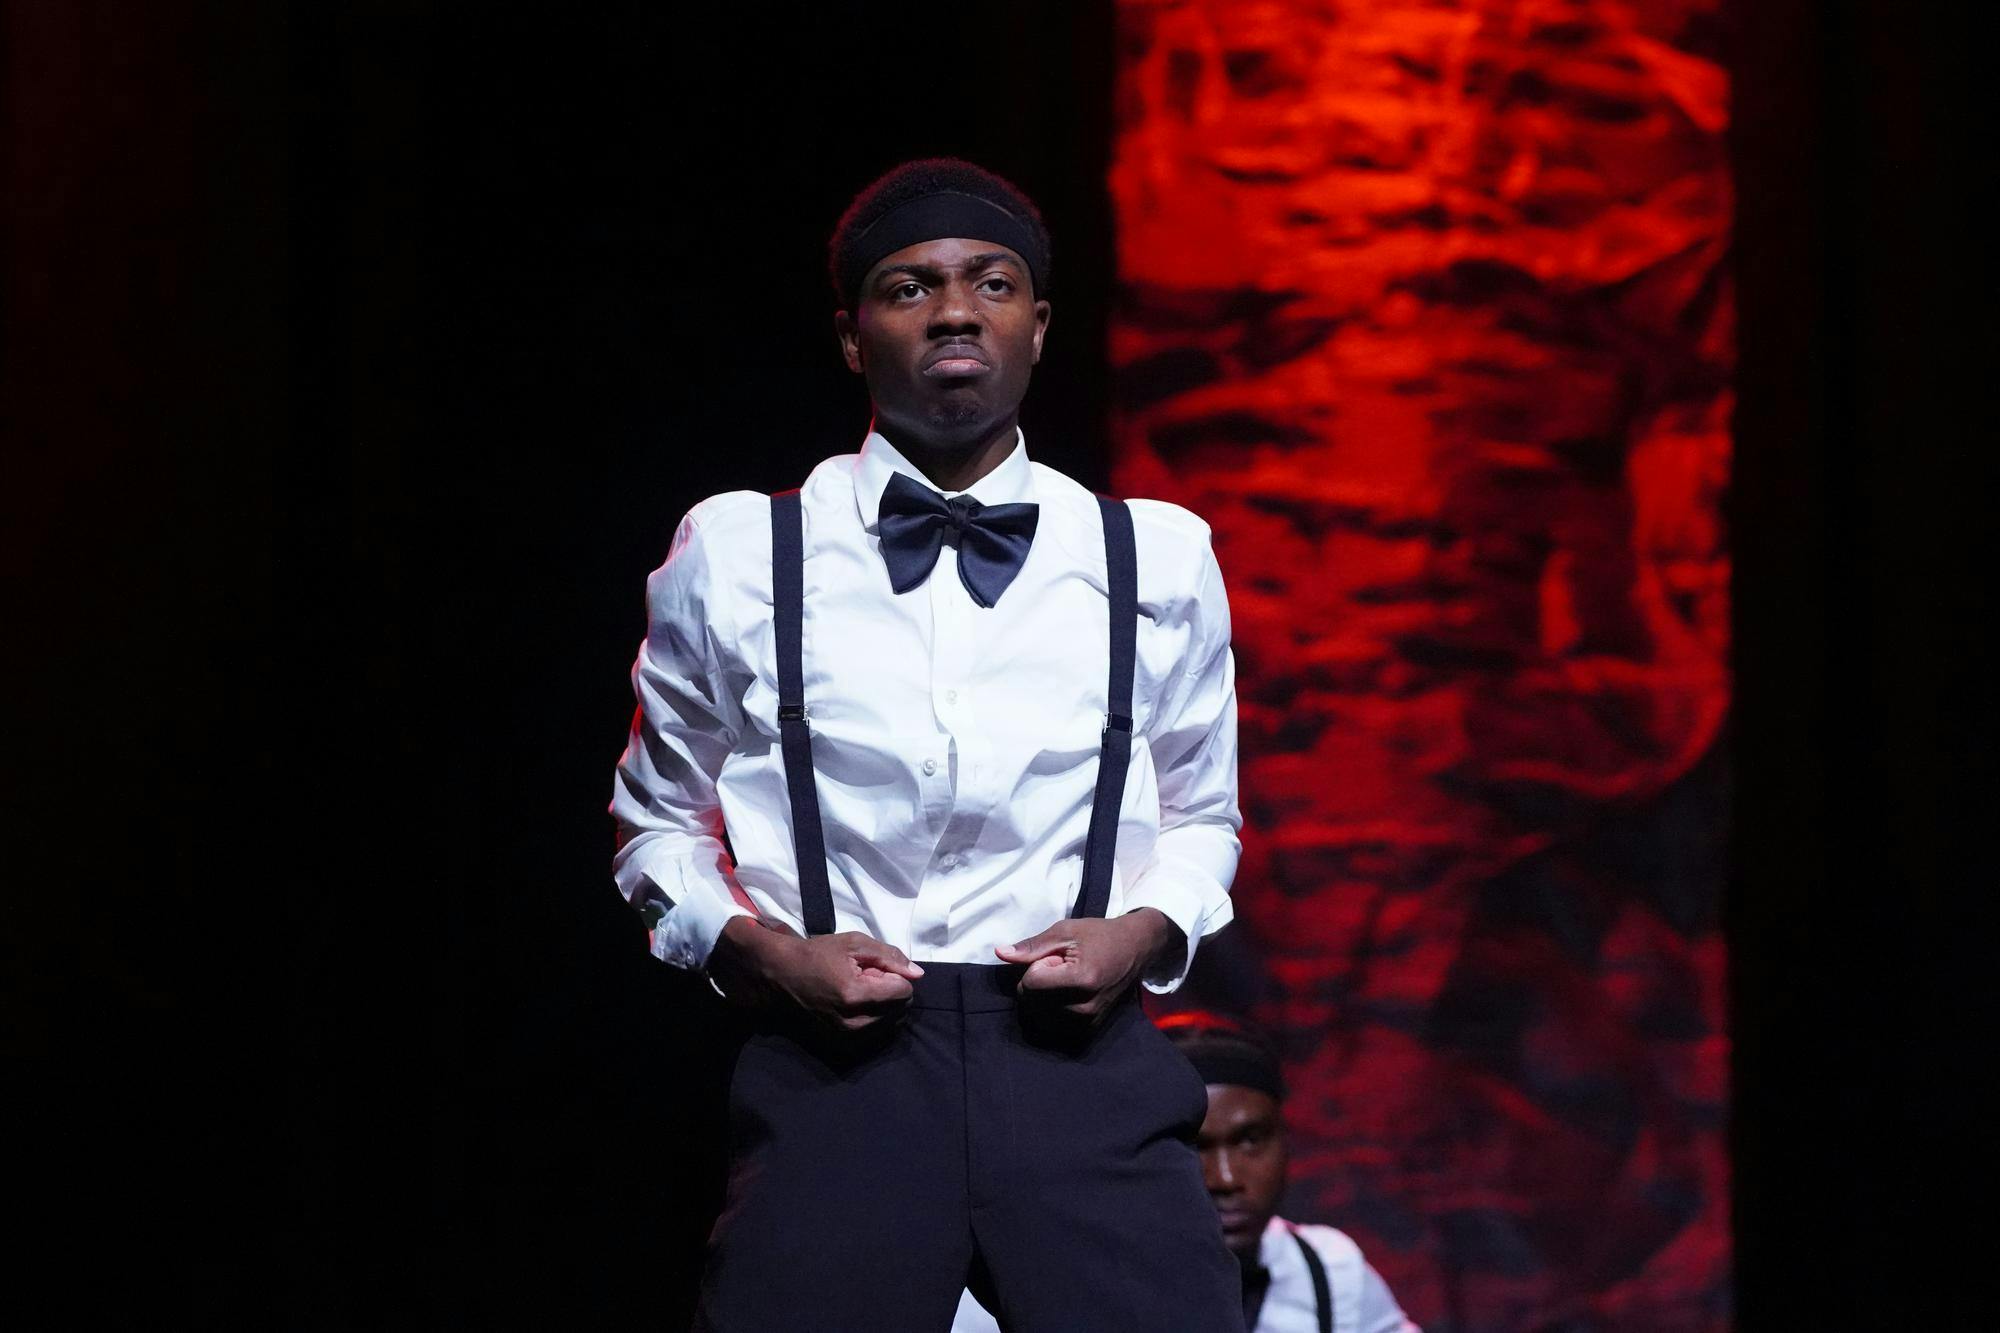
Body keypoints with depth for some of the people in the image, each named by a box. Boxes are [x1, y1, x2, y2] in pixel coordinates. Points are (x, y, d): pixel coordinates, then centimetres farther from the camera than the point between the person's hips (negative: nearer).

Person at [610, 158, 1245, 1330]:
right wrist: (766, 951, -3)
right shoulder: (736, 557, 6)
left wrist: (1144, 930, 1)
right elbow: (659, 825, 16)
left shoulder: (1156, 559, 10)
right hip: (834, 1068, -1)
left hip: (1085, 1066, 1)